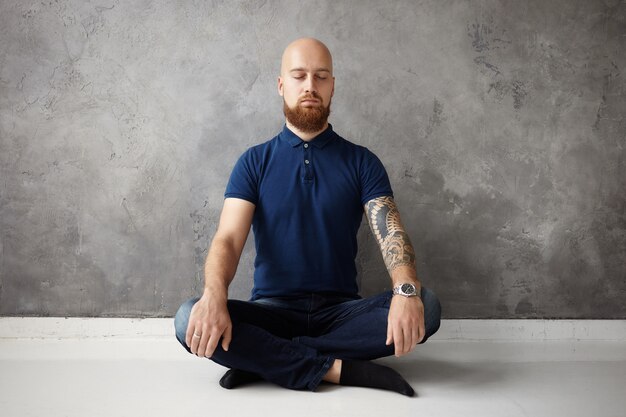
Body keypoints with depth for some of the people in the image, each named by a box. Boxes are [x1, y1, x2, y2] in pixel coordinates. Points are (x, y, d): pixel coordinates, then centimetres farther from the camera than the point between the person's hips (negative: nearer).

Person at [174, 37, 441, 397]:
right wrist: (214, 296, -30)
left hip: (341, 312, 1)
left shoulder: (362, 162, 4)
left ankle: (265, 359, -21)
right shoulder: (254, 163, 4)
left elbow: (391, 233, -9)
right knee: (190, 320, -27)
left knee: (426, 306, -26)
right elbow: (228, 239, -8)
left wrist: (406, 290, -31)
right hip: (272, 311, 0)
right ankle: (341, 368, -24)